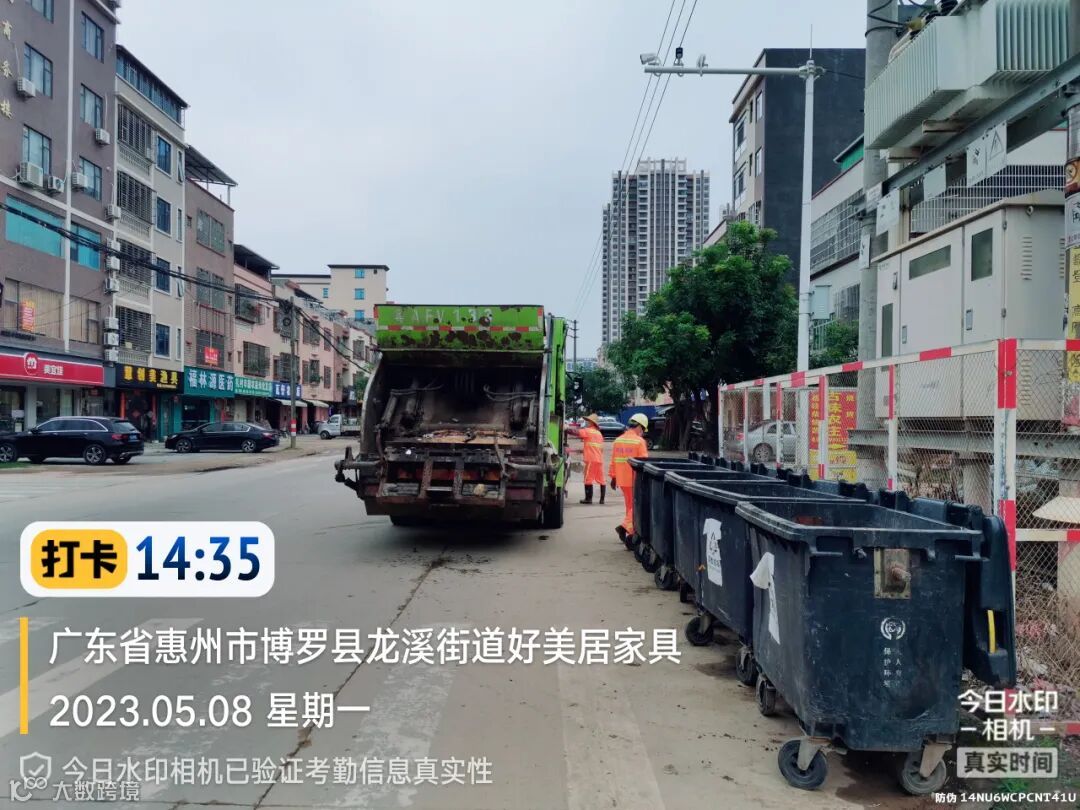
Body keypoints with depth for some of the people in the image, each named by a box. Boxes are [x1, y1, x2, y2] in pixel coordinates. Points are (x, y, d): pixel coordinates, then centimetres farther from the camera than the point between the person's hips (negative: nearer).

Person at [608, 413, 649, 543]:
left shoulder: (618, 440, 10)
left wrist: (613, 477, 18)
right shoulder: (639, 441, -11)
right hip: (635, 479, -7)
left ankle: (631, 531, 20)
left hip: (622, 479, 7)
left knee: (630, 505, 17)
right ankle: (625, 526, -16)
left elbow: (613, 460, 12)